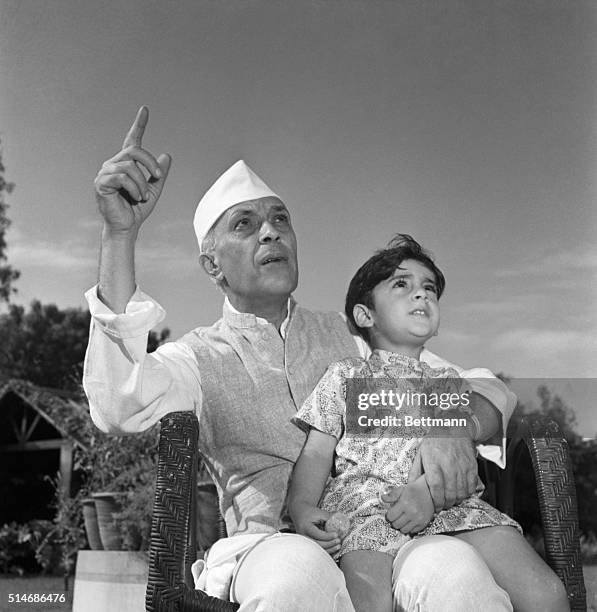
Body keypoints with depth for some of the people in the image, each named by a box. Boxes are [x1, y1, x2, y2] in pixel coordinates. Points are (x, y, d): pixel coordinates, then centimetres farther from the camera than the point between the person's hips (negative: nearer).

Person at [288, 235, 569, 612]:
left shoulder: (448, 381, 28)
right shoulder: (345, 376, 21)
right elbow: (317, 453, 11)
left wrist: (430, 489, -13)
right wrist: (303, 508, -10)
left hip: (448, 500, 3)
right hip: (365, 500, -2)